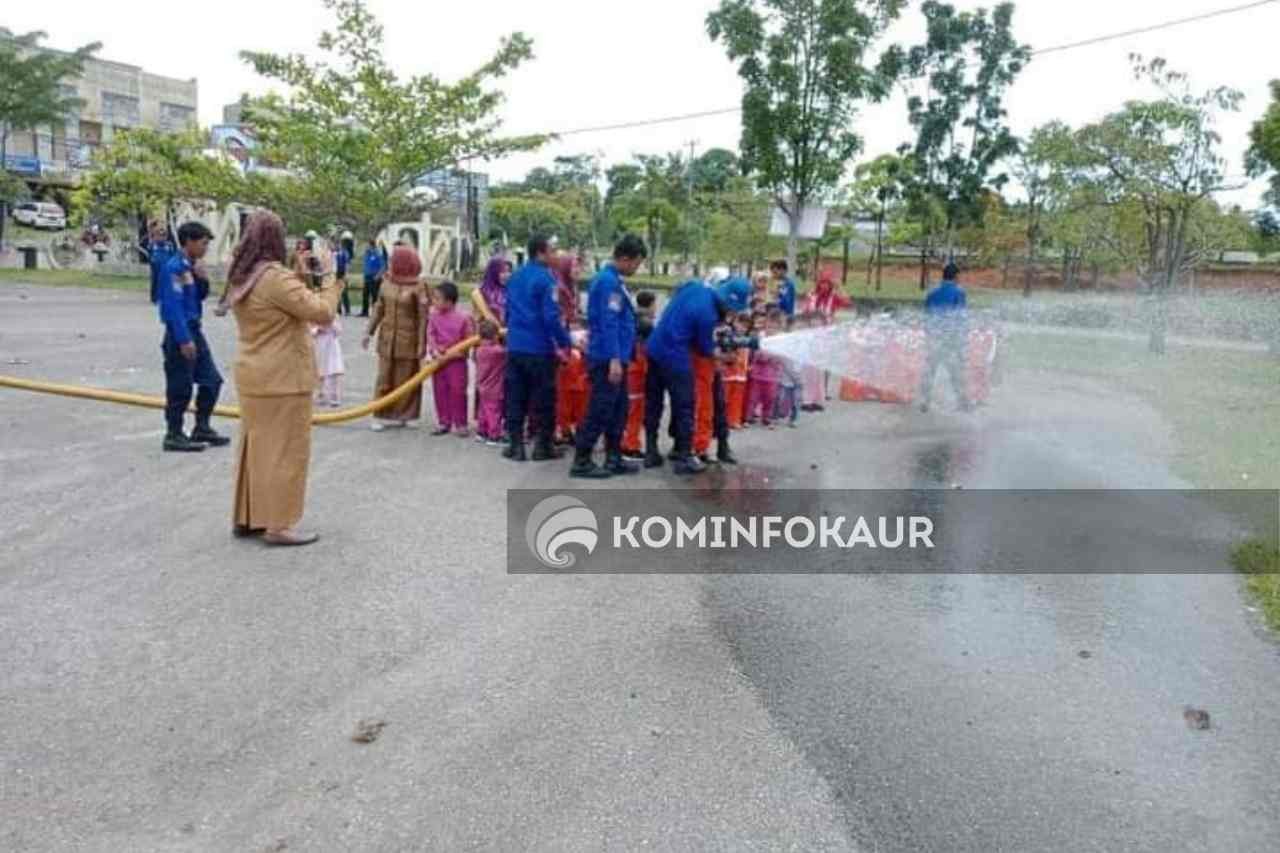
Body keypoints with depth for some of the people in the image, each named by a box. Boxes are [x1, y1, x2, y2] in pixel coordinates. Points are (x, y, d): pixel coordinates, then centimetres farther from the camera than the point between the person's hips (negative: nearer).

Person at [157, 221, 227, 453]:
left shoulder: (192, 266, 10)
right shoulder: (174, 267, -16)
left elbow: (201, 296, 18)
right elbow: (173, 305, -21)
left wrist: (202, 279, -2)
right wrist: (184, 340, -23)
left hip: (194, 330, 9)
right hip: (180, 333, -9)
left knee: (211, 380, 12)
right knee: (180, 387, -1)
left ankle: (202, 428, 23)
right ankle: (174, 435, 10)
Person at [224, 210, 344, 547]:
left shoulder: (241, 277, 8)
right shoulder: (277, 277, -20)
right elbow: (322, 312, -22)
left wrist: (302, 277, 10)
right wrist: (327, 275, -11)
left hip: (253, 376, 9)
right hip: (282, 379, -9)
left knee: (255, 445, 16)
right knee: (283, 450, -1)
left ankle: (246, 517, 25)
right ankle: (278, 525, 5)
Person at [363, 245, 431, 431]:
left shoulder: (417, 286, -11)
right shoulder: (387, 282, 4)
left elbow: (423, 317, -11)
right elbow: (379, 309, 11)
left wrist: (421, 344, -14)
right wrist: (369, 332, 8)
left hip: (408, 339, -4)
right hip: (387, 337, 4)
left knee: (406, 378, 5)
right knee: (385, 378, 5)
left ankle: (406, 415, 18)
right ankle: (383, 415, 10)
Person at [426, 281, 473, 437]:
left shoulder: (462, 318, -9)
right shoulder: (434, 315, 1)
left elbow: (469, 339, -4)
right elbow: (430, 335, -2)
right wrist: (435, 350, -14)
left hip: (457, 360, -4)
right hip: (439, 359, 4)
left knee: (458, 391, -1)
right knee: (440, 391, 9)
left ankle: (460, 424, 9)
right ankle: (443, 423, 20)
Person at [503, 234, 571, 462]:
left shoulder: (515, 277, 11)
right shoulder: (545, 278, -12)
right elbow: (551, 316, -18)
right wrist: (565, 342, -9)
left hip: (514, 346, 7)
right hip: (539, 349, -6)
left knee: (515, 398, 10)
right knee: (544, 399, 5)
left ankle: (516, 445, 12)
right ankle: (543, 445, 11)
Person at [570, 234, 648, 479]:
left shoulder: (612, 279, 16)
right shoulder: (609, 281, -16)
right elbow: (608, 323, -22)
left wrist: (622, 356, 26)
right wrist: (614, 358, -26)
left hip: (614, 358, 10)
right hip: (607, 359, -10)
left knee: (618, 410, 14)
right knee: (601, 412, -5)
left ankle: (614, 458, 21)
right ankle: (581, 461, 2)